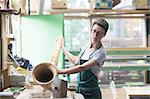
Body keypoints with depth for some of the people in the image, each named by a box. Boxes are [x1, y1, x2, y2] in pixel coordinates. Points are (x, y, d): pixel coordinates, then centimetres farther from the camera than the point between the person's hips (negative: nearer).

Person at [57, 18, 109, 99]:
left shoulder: (100, 53, -17)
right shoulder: (87, 47, 7)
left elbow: (82, 67, -28)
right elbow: (75, 61, 21)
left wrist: (60, 71, -35)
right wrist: (62, 47, 26)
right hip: (79, 89, 7)